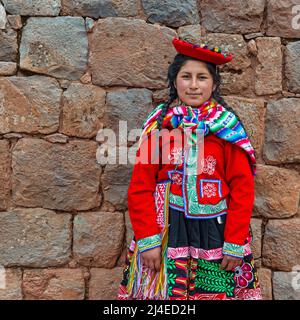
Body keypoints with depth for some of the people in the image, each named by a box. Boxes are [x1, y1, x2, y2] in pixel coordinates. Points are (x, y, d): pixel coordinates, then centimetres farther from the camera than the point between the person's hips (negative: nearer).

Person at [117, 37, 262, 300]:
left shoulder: (228, 126, -2)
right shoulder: (158, 123, -1)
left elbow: (242, 188, -4)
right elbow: (140, 187, -2)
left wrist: (235, 243, -8)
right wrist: (148, 239, -8)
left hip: (216, 231, 0)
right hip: (166, 231, 0)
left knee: (217, 291, 11)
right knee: (165, 291, 10)